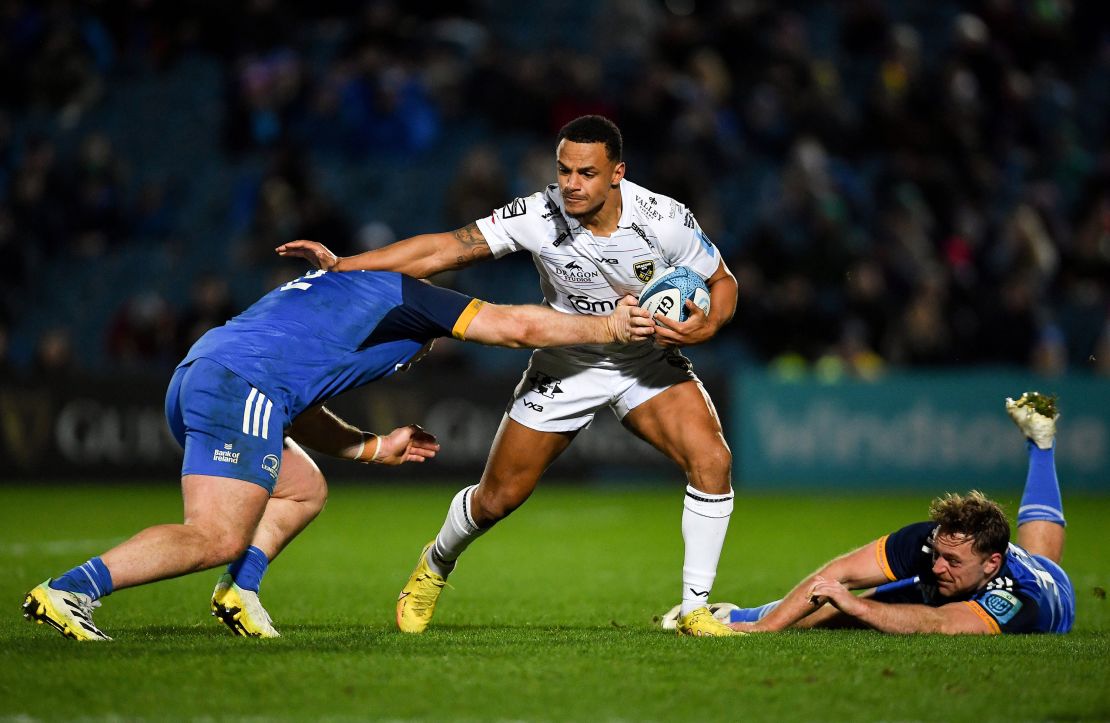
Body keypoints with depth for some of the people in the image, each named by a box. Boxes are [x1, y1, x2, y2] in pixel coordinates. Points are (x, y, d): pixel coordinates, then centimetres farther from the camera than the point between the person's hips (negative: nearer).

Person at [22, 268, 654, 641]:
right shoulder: (406, 296, 12)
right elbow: (519, 326, 8)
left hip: (196, 378, 10)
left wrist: (374, 448, 38)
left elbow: (295, 406, 36)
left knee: (305, 489, 23)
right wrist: (610, 328, 18)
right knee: (217, 538, -16)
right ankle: (70, 590, -25)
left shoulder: (342, 292, 35)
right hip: (240, 389, -10)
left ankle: (240, 592, 4)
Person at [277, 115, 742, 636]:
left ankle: (694, 609, -10)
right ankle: (436, 564, 39)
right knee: (497, 499, 4)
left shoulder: (664, 220, -23)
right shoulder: (538, 216, -23)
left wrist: (706, 326, -30)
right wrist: (341, 265, -28)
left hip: (649, 360, 0)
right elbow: (445, 249, -22)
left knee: (712, 460, -23)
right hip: (565, 367, 0)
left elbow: (723, 283, -7)